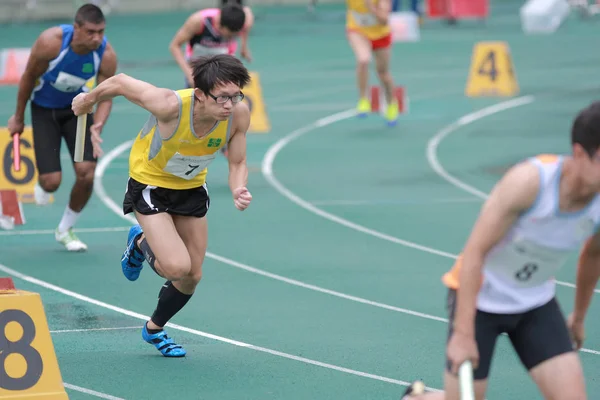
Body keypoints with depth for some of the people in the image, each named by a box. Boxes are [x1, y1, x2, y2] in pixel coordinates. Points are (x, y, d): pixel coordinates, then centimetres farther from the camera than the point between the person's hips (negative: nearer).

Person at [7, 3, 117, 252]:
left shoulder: (107, 55, -24)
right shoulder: (50, 42, -30)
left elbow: (106, 97, -13)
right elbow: (28, 78, -13)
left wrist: (96, 127, -33)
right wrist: (18, 117, -2)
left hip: (77, 109, 2)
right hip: (44, 110, -2)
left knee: (86, 173, -12)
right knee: (52, 181, -12)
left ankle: (65, 229, 15)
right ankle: (42, 185, 31)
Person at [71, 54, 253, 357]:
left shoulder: (239, 113, -24)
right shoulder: (171, 105, -38)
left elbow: (237, 163, -9)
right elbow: (121, 82, -21)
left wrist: (239, 190, -32)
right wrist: (89, 99, -1)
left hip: (192, 188, 5)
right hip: (149, 183, -5)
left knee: (192, 276, 8)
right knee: (176, 267, -20)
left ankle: (155, 329, 38)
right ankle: (141, 243, 17)